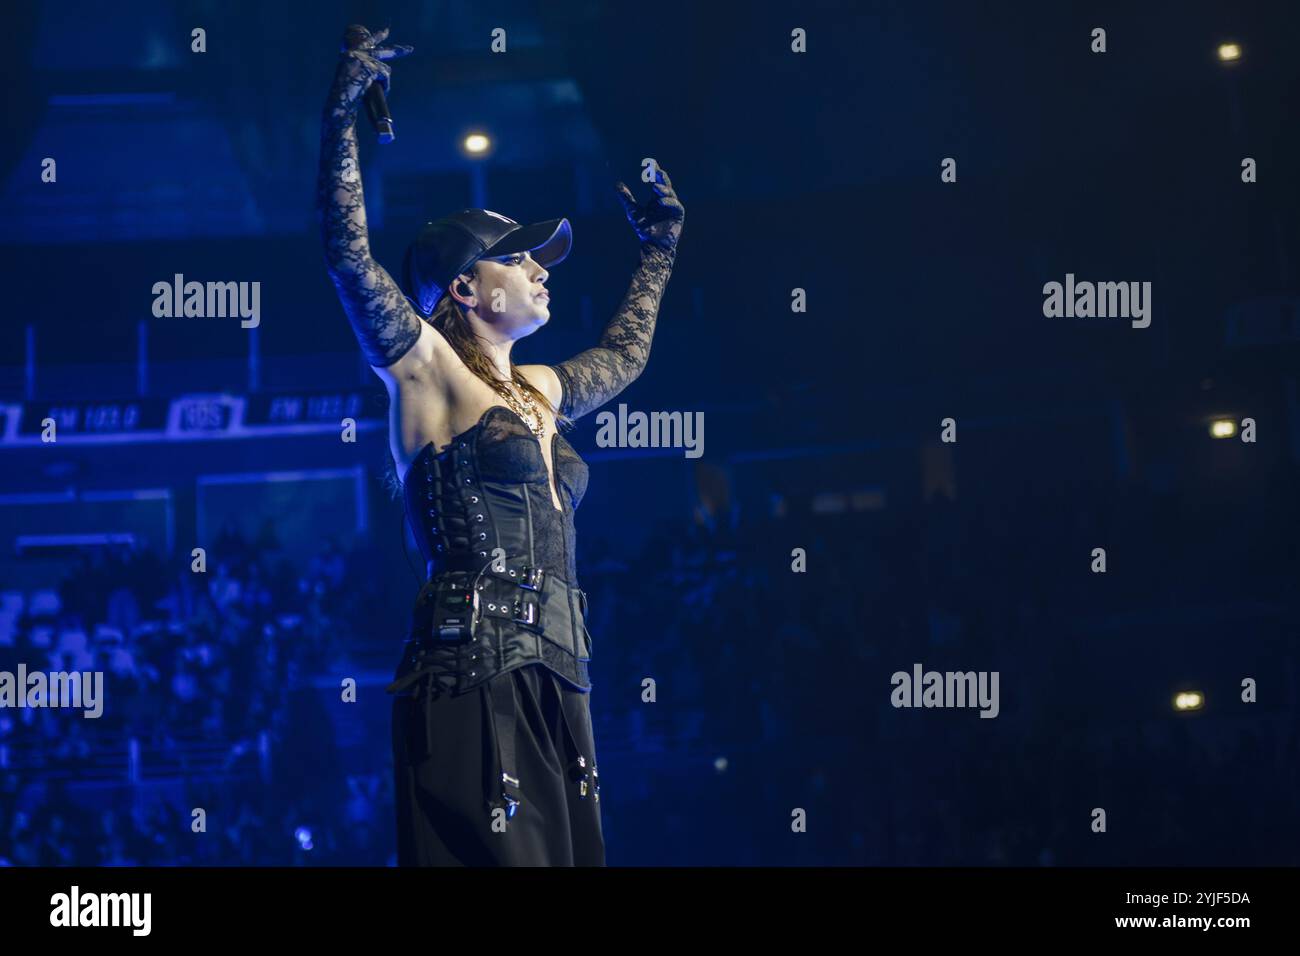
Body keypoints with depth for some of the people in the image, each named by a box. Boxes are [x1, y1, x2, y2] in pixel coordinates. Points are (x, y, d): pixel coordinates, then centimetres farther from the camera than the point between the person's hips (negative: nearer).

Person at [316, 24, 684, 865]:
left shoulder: (538, 390, 23)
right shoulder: (427, 373, 2)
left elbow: (624, 356, 45)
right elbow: (347, 250, -10)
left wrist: (659, 250, 52)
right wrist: (344, 113, -12)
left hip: (556, 685, 8)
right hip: (472, 678, -8)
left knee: (565, 854, 1)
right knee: (493, 855, -15)